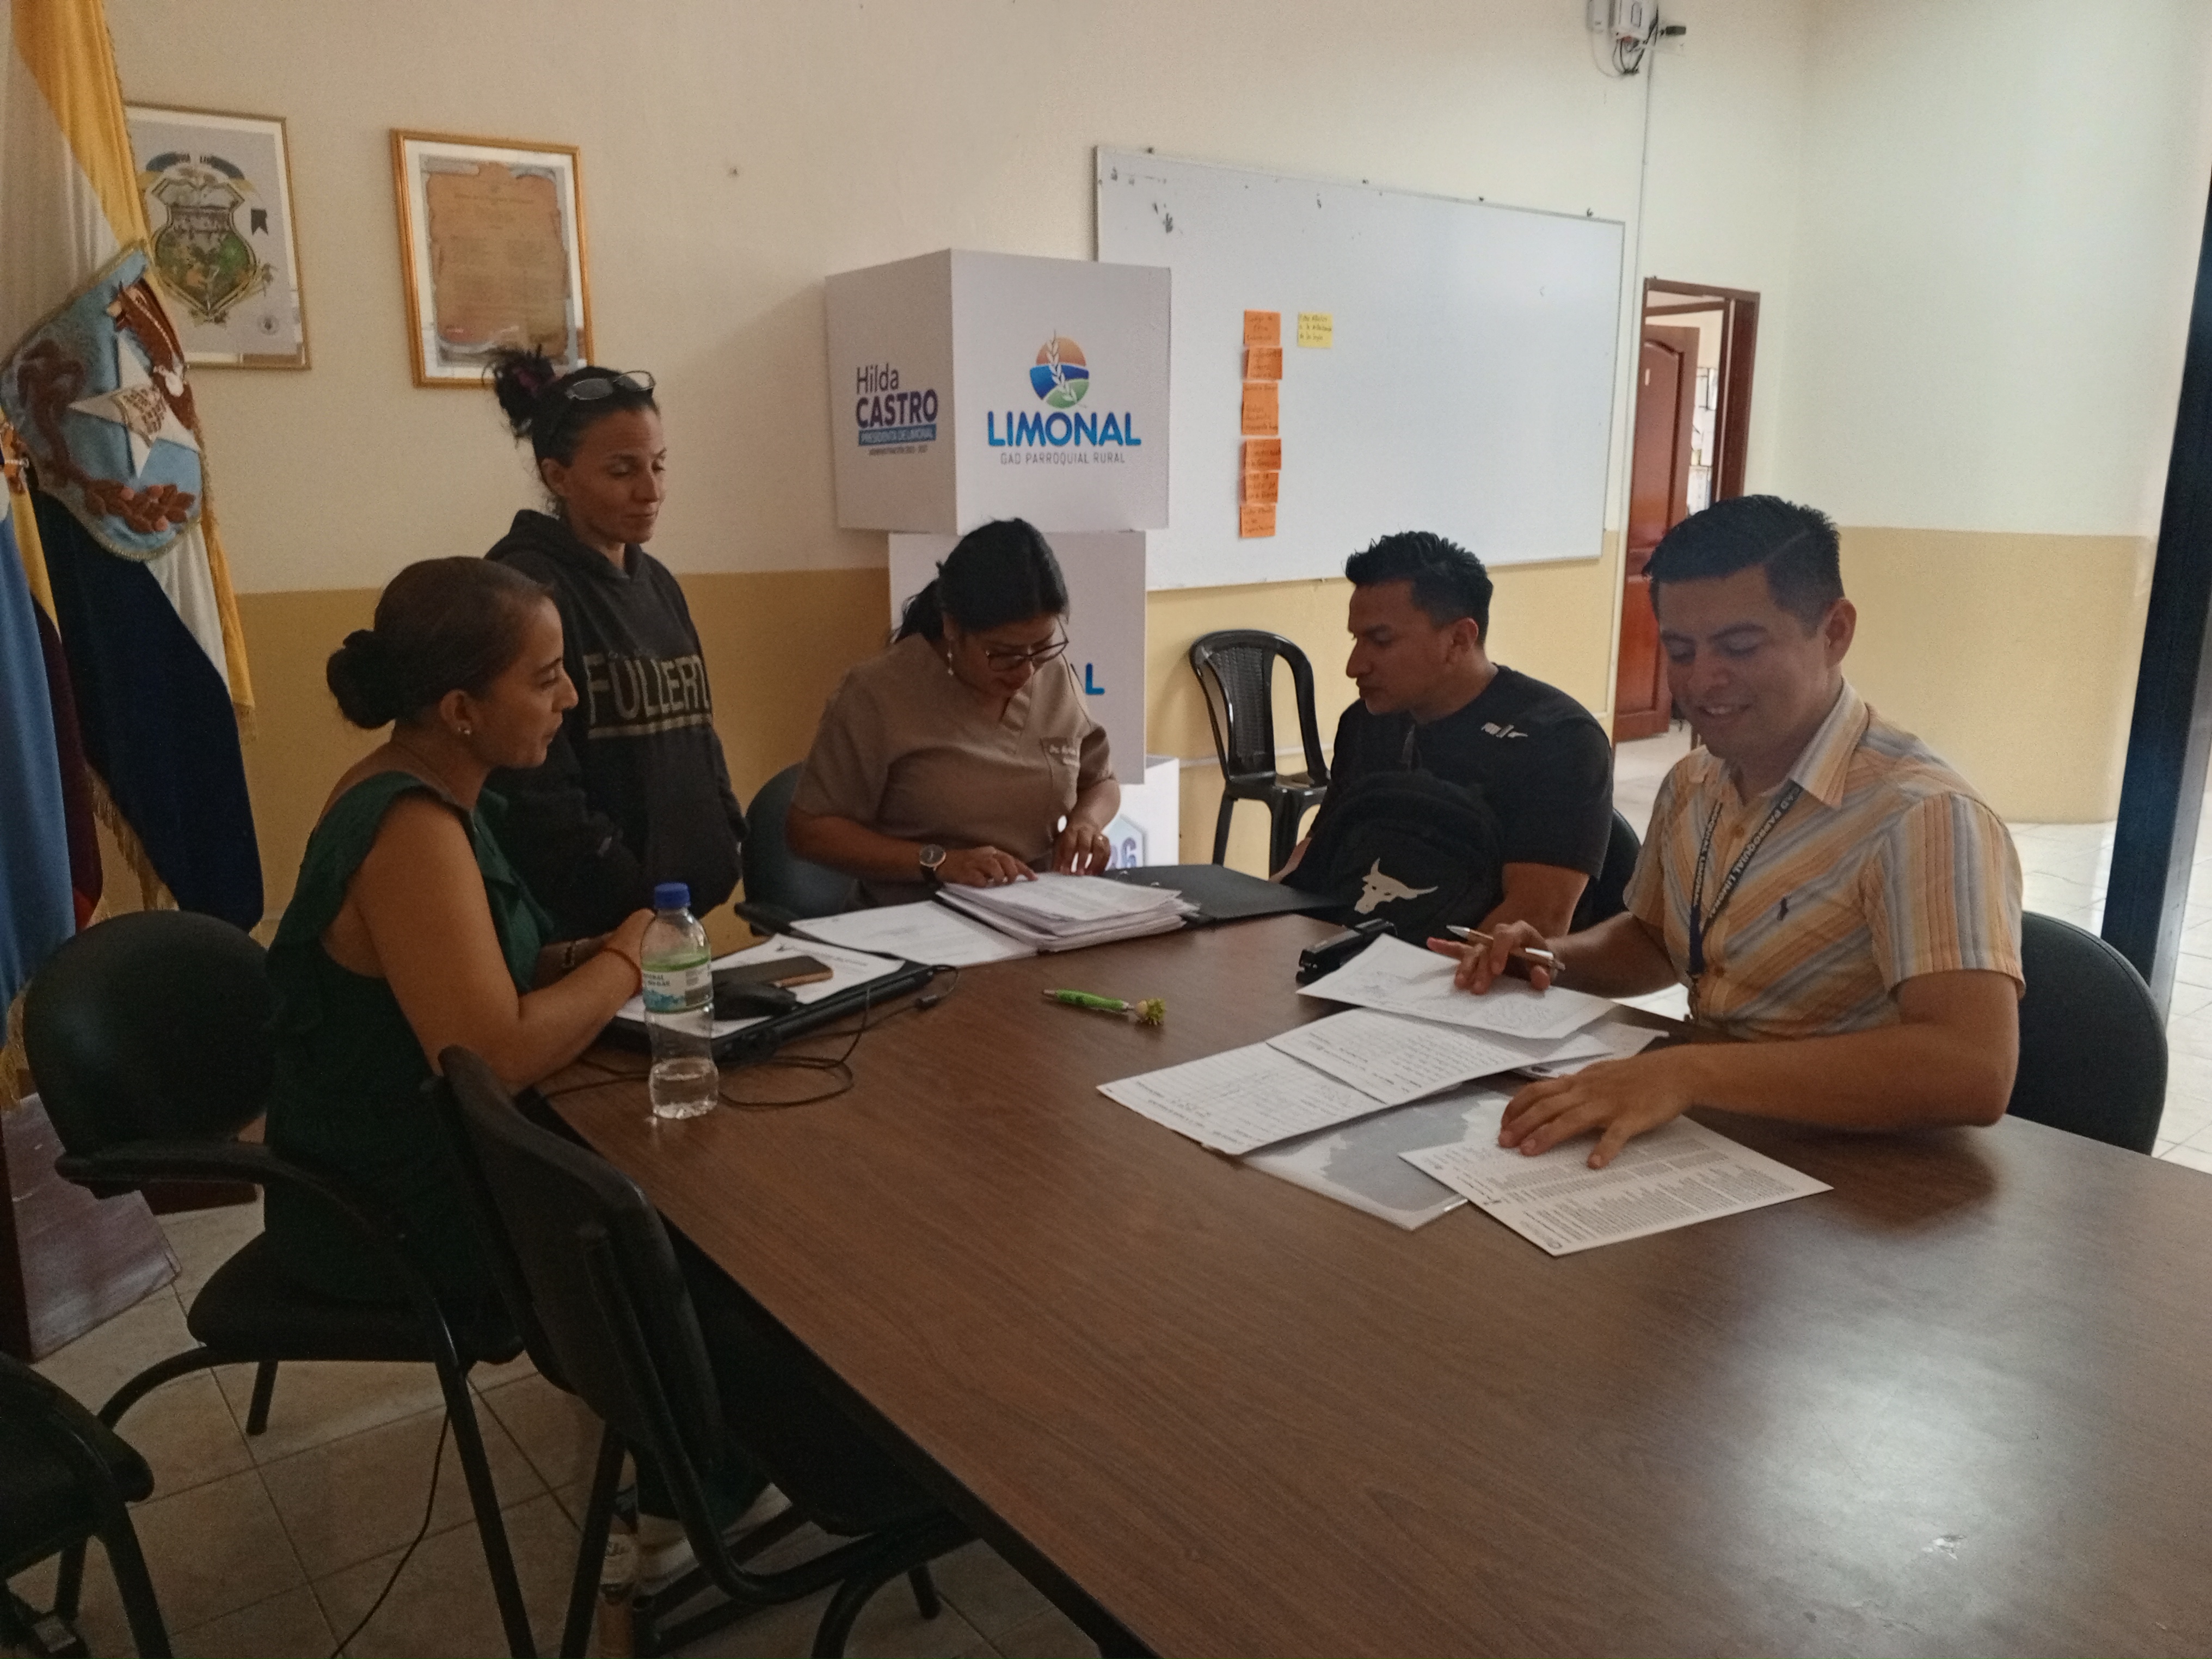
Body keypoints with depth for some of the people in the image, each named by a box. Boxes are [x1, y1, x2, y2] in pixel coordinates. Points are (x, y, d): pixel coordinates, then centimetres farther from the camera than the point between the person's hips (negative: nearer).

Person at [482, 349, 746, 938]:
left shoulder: (656, 584, 11)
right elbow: (535, 788, -18)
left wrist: (724, 857, 5)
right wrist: (638, 906, -17)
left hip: (686, 905, 7)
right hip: (586, 926, -7)